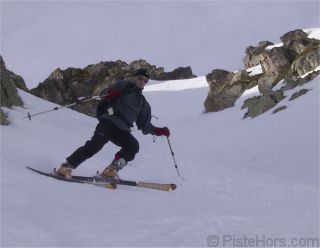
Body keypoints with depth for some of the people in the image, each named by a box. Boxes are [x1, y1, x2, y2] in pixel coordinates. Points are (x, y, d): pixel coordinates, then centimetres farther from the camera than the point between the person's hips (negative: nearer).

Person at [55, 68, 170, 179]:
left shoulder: (143, 104, 27)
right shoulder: (124, 86, 14)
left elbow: (145, 126, 27)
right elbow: (103, 94, 4)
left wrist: (158, 131, 10)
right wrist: (109, 93, -20)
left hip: (122, 129, 5)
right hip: (109, 121, -5)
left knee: (133, 146, -24)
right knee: (95, 144, -25)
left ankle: (110, 171, -26)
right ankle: (67, 167, -21)